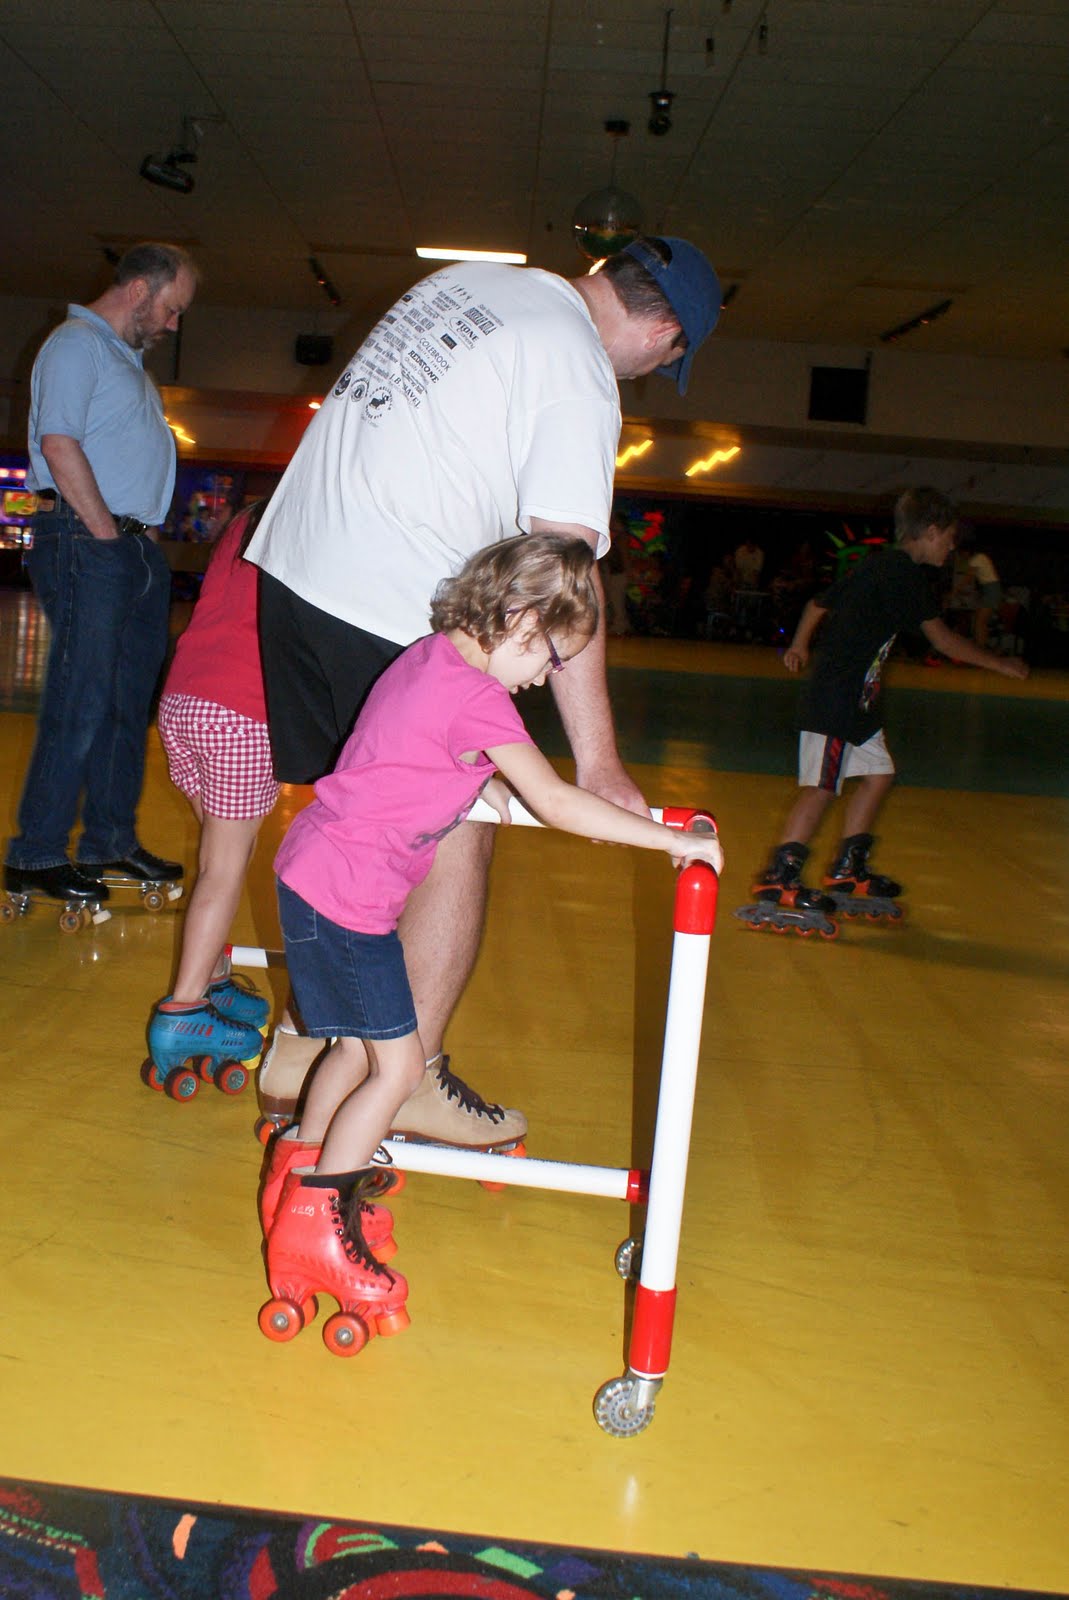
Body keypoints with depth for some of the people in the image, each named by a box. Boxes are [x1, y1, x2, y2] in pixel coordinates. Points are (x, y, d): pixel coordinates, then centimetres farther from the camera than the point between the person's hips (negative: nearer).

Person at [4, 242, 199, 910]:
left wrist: (145, 536, 9)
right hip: (86, 544, -10)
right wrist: (108, 535, -16)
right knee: (81, 702, -9)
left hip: (138, 548, 10)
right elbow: (59, 444, -16)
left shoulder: (126, 357, 23)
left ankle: (112, 842, 20)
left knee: (132, 700, 11)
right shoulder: (76, 345, -6)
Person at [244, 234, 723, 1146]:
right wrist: (598, 763, -19)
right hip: (394, 615, -8)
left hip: (294, 563, 9)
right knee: (456, 833, 3)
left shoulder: (478, 280, 14)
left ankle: (311, 1044, 23)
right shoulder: (581, 383, -11)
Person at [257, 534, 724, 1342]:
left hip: (317, 873, 10)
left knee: (359, 1046, 20)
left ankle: (300, 1176, 35)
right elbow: (558, 805, -23)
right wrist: (674, 839, -17)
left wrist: (485, 785, 15)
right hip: (345, 894, -10)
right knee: (398, 1064, -1)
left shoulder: (431, 655, 7)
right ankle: (316, 1229, 7)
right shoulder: (477, 699, -21)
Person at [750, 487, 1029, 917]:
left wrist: (800, 646, 42)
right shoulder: (907, 574, -14)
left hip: (857, 701, 10)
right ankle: (778, 877, -5)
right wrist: (1000, 663, -7)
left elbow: (819, 604, 25)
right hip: (837, 699, -10)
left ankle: (847, 868, 23)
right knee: (822, 786, -9)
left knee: (878, 774, 14)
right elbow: (942, 639, -16)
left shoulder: (876, 564, 14)